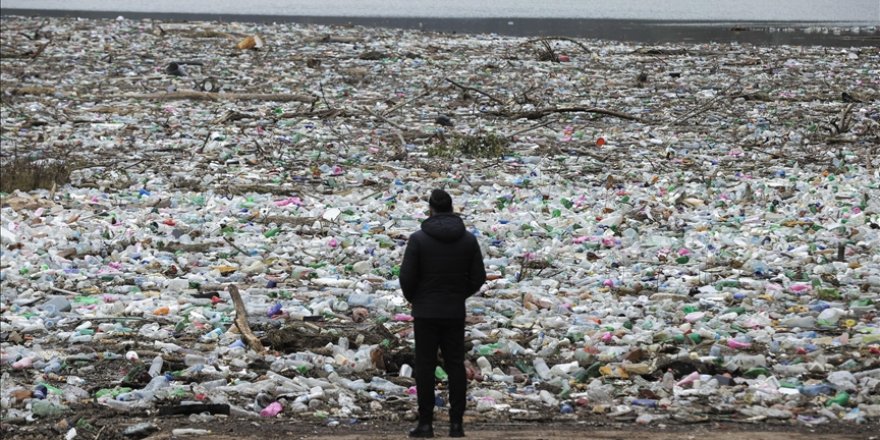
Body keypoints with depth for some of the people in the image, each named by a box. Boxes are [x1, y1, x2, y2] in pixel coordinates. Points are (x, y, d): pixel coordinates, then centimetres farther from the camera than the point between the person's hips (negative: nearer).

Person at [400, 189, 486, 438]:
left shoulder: (419, 239, -10)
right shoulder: (468, 239, 0)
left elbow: (406, 276, -10)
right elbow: (478, 277, 2)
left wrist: (413, 298, 9)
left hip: (426, 312, -3)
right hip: (456, 313, 3)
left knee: (425, 366, 1)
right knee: (456, 366, 6)